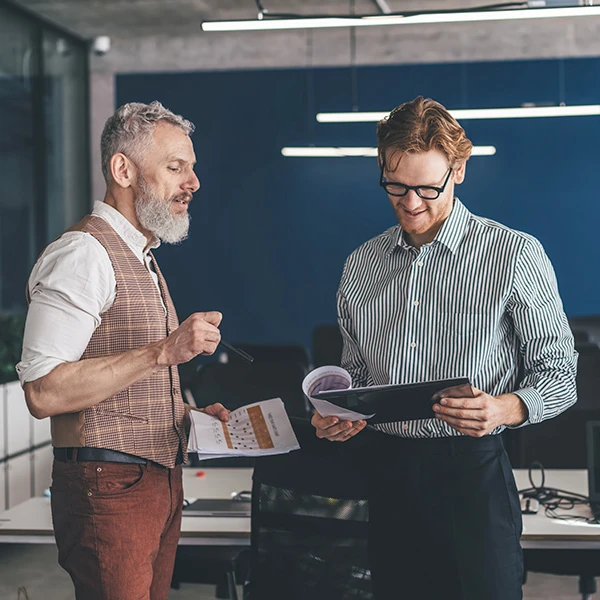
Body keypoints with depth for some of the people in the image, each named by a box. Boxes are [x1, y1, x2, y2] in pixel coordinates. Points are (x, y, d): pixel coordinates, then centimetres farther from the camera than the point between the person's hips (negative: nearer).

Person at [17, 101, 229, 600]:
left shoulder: (141, 259, 18)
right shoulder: (83, 254, -14)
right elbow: (43, 393, -24)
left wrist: (188, 409, 8)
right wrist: (163, 351, -25)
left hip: (160, 479, 9)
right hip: (109, 487, -9)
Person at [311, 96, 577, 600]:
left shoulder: (516, 255, -4)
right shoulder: (361, 265, 10)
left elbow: (558, 373, -3)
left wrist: (506, 408, -22)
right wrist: (334, 414, -2)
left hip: (473, 471, -4)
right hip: (385, 473, 4)